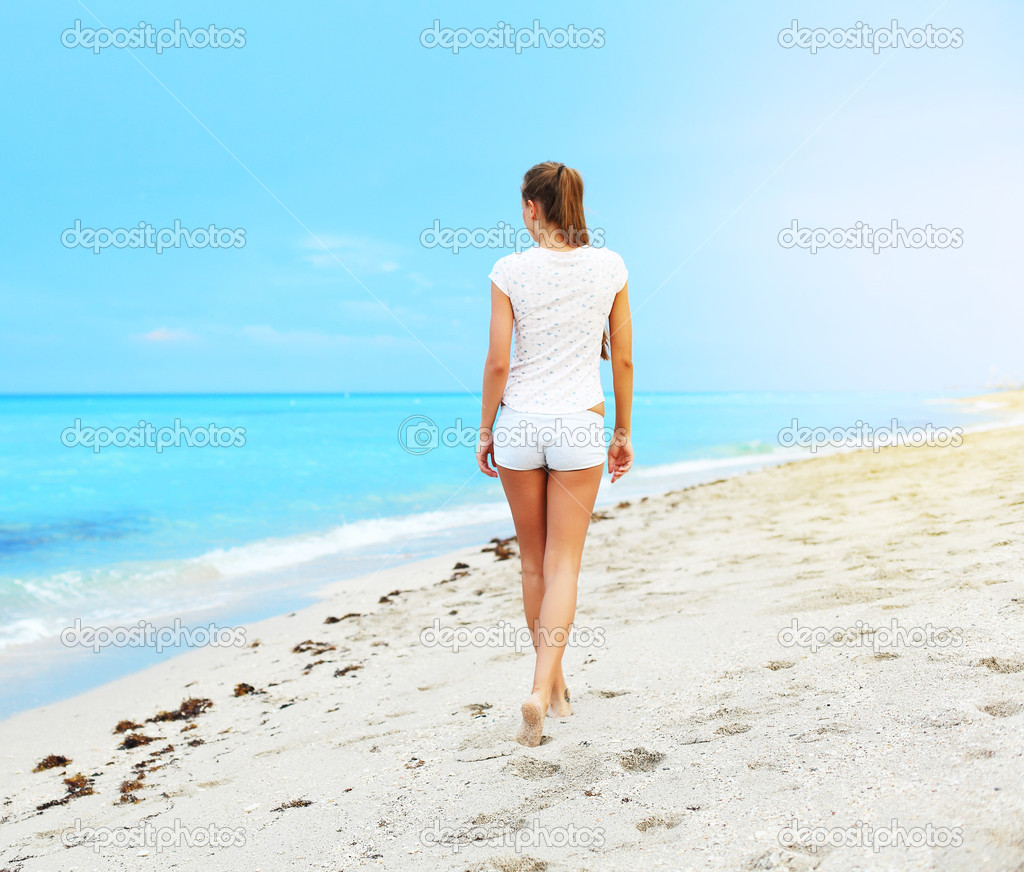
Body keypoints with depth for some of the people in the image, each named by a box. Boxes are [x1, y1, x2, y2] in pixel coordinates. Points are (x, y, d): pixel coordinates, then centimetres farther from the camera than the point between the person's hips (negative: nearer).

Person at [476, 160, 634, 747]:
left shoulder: (510, 271, -7)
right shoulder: (610, 268, -2)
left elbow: (498, 363, -7)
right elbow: (624, 358, 3)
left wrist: (486, 429, 6)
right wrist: (623, 431, 13)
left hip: (520, 425, 0)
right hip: (580, 427, 0)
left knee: (535, 561, 15)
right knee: (564, 565, 4)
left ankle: (555, 685, 27)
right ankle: (543, 689, -12)